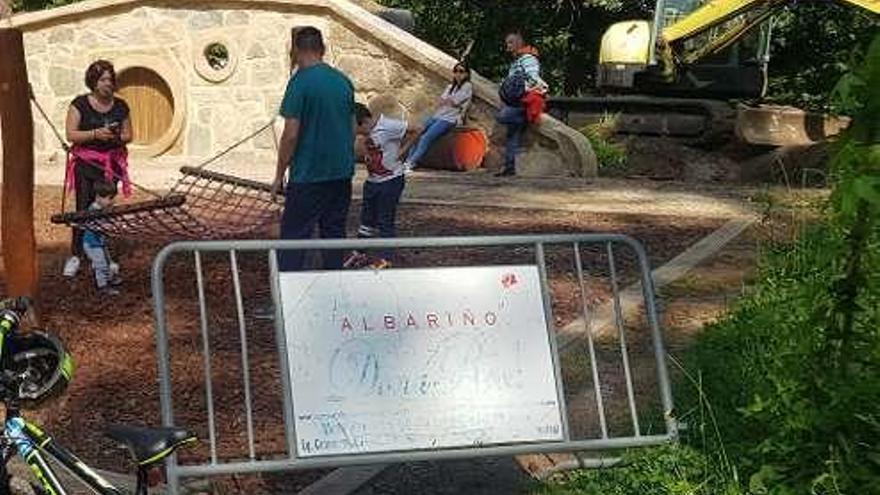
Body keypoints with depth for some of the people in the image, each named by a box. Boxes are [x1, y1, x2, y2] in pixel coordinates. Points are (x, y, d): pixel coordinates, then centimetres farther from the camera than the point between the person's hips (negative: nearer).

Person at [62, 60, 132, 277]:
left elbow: (128, 135, 12)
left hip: (111, 164, 3)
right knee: (83, 208, -7)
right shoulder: (80, 104, -3)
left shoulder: (120, 106, 6)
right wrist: (95, 134, -21)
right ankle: (75, 256, 2)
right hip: (85, 163, -3)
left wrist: (117, 137, -10)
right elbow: (70, 134, -8)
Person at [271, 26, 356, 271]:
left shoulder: (301, 81, -13)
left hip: (308, 175, -6)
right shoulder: (343, 81, 7)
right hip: (342, 172, 6)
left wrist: (279, 175, -7)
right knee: (334, 233, 13)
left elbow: (291, 134, -15)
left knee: (294, 235, -2)